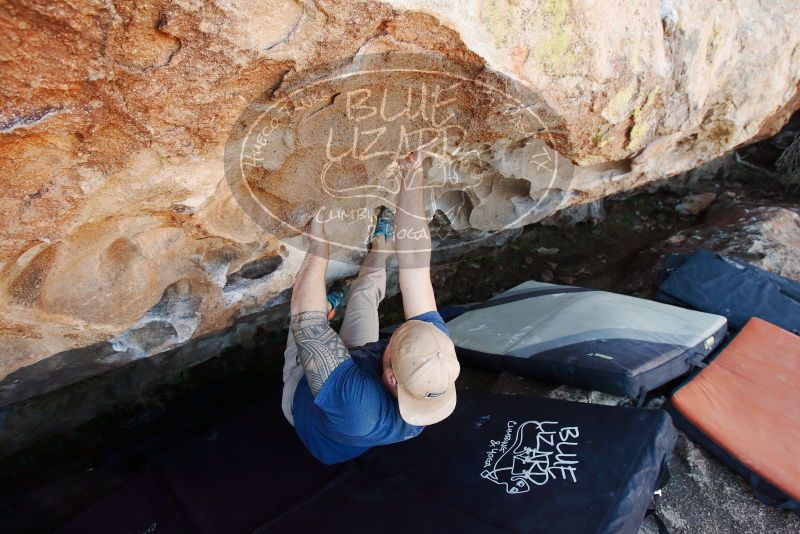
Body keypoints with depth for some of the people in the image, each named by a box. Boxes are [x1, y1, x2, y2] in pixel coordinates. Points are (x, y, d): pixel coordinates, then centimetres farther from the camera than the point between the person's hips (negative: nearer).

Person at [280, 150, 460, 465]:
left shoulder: (352, 401, -51)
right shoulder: (439, 360, -38)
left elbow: (306, 324, -41)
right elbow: (416, 265, -36)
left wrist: (318, 249, -29)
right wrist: (412, 183, -36)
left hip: (302, 395, -3)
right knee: (366, 288, 6)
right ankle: (380, 251, 37)